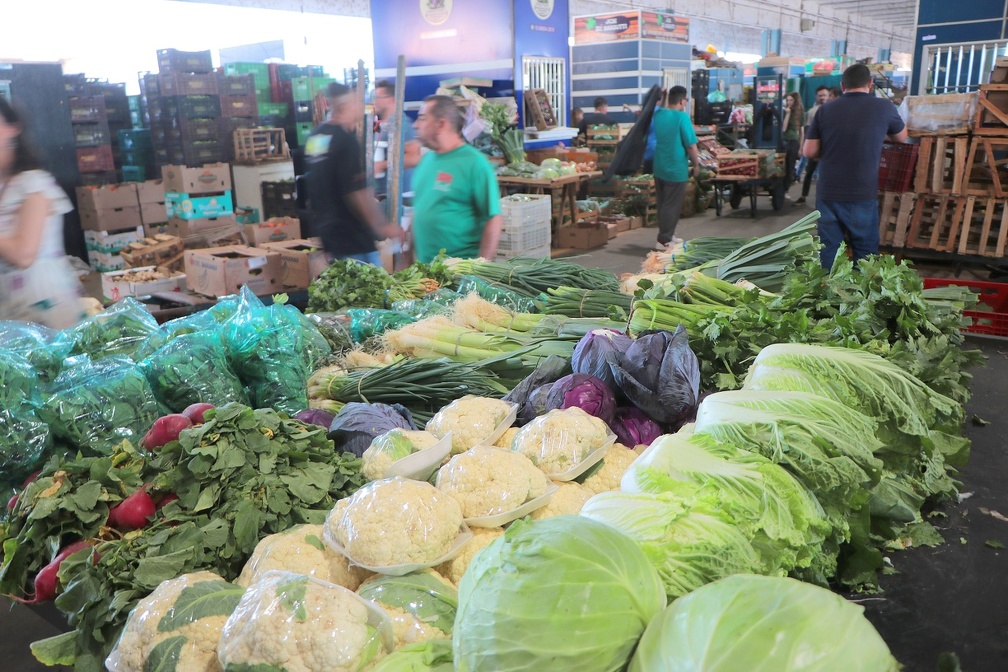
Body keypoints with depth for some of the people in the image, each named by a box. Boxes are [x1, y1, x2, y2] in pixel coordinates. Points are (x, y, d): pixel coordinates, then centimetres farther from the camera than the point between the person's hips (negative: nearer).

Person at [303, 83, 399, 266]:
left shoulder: (314, 137, 11)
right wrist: (383, 227, -11)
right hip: (353, 237, -9)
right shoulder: (345, 139, -17)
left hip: (328, 229, 9)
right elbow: (357, 192, -20)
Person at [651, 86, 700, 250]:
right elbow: (691, 145, -15)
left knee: (663, 204, 16)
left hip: (659, 167, 7)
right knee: (672, 206, 1)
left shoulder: (658, 114, 3)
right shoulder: (682, 116, -17)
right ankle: (663, 241, 3)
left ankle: (667, 235, 28)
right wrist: (696, 164, -4)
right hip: (676, 169, -7)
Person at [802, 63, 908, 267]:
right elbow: (902, 137, 17)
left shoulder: (825, 110, 0)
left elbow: (809, 152, 2)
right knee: (865, 252, 8)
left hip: (828, 194, 2)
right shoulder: (883, 107, -1)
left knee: (828, 250, 7)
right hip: (862, 195, -2)